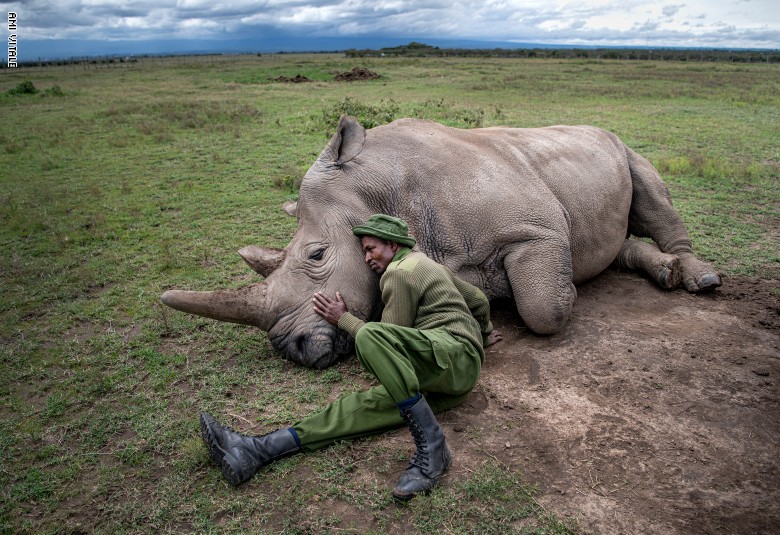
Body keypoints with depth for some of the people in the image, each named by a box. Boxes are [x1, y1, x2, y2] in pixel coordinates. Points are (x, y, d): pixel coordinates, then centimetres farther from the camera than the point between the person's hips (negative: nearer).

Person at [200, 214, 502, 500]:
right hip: (442, 381, 10)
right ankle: (259, 451, -25)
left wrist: (342, 319, 9)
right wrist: (484, 331, 57)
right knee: (371, 403, -12)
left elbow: (388, 340, -1)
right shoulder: (429, 265, 30)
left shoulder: (399, 271, -1)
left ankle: (430, 442, -28)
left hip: (455, 352, -9)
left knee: (370, 336, -32)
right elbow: (479, 299, 38)